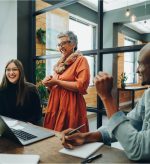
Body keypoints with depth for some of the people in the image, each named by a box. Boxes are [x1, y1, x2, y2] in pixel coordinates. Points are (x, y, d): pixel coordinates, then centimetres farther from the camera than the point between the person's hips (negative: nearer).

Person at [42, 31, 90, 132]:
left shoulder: (81, 60, -4)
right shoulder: (61, 63, 17)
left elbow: (81, 86, -17)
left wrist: (57, 82, -13)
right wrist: (49, 83, 3)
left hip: (71, 106, -6)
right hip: (56, 105, 7)